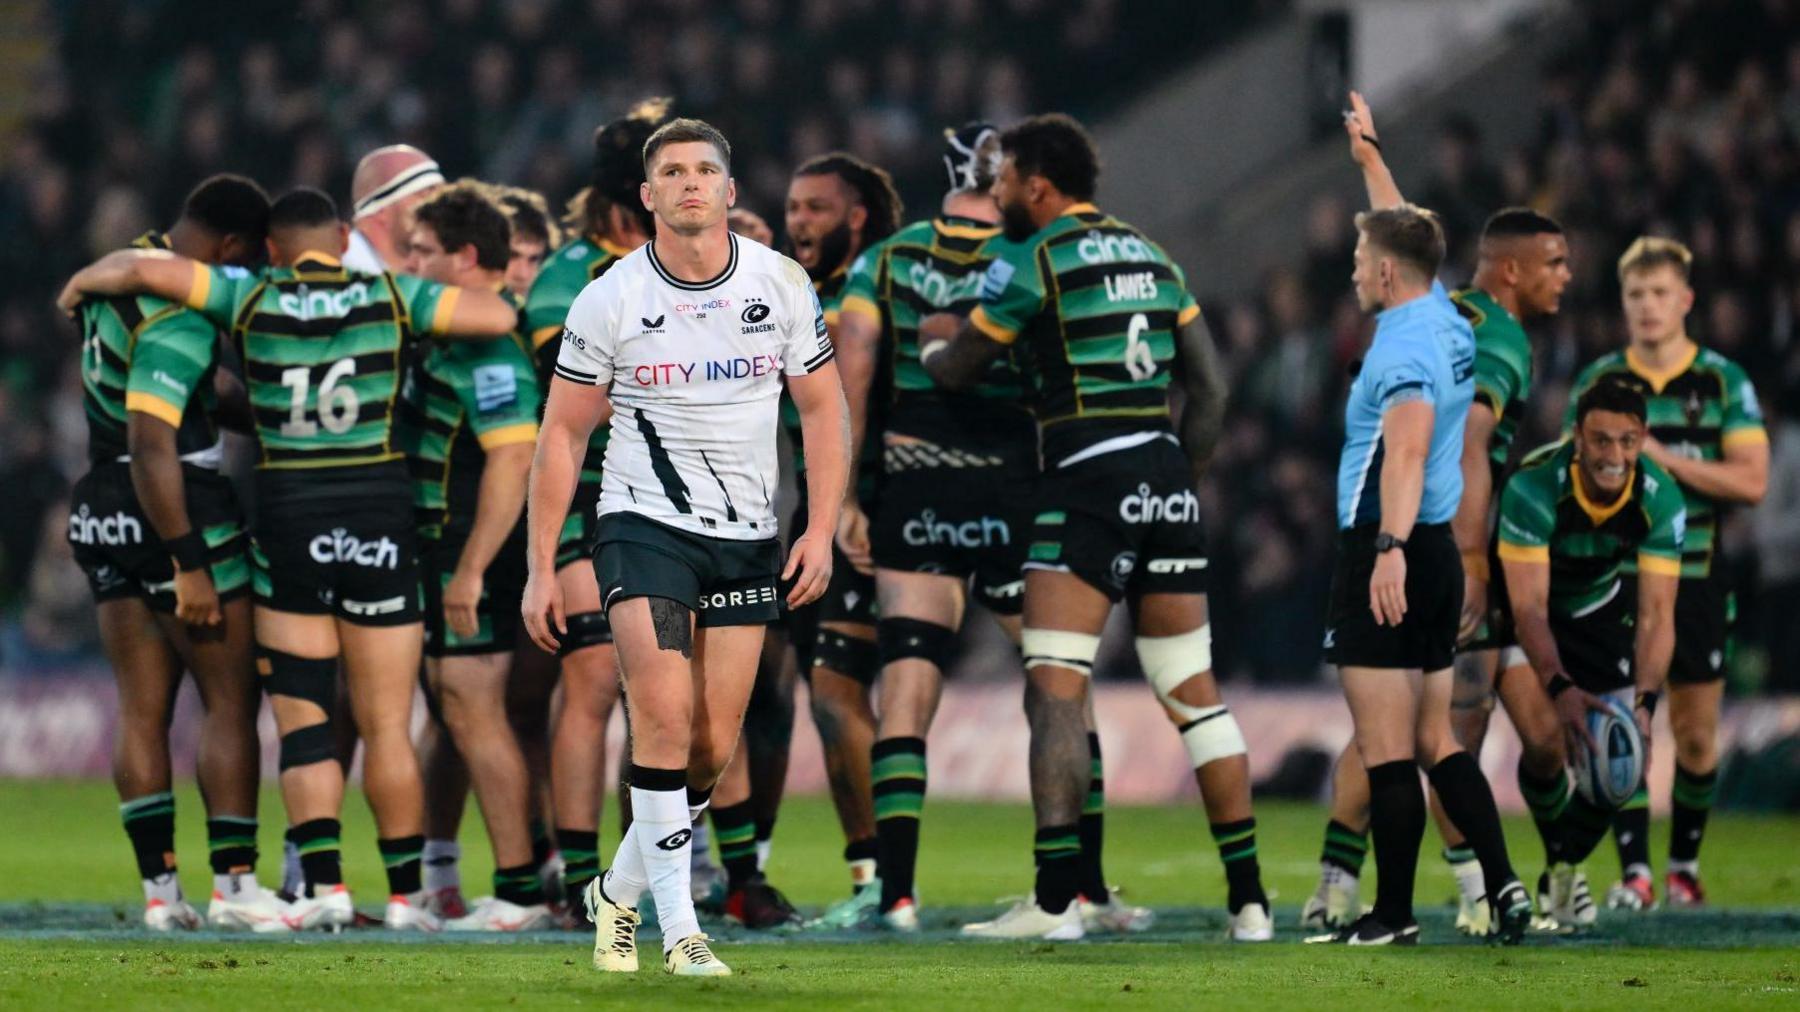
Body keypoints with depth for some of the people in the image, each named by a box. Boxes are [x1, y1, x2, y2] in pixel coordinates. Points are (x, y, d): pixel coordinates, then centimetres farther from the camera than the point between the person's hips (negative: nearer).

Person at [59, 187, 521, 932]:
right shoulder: (391, 297, 0)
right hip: (379, 516, 0)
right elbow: (499, 317, -6)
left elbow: (144, 268, -7)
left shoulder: (252, 299, 0)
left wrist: (88, 279, 13)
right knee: (386, 724, 5)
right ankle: (405, 895, 7)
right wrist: (439, 293, 14)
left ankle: (323, 884, -5)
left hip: (287, 515, 0)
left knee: (301, 714, 6)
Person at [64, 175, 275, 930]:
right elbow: (152, 443, -25)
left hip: (104, 514, 9)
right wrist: (189, 565, -23)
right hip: (178, 510, -9)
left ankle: (159, 888, 8)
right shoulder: (180, 318, -20)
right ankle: (234, 884, -1)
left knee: (141, 710, 8)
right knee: (230, 701, 0)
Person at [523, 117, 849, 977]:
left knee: (712, 749, 2)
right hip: (643, 526, -3)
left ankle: (619, 891, 25)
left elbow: (822, 407, 8)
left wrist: (821, 531, -2)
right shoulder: (609, 299, -5)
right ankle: (679, 929, -15)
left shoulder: (782, 285, 0)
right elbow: (563, 432, 1)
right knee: (665, 716, -19)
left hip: (748, 539, 3)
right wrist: (540, 567, -2)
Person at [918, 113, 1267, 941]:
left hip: (1087, 477, -7)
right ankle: (1249, 899, 9)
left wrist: (931, 340, 29)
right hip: (1166, 473, 7)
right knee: (1194, 693, 10)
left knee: (1054, 692, -8)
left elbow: (956, 370, 7)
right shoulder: (1153, 258, 16)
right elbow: (1208, 389, 15)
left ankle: (1055, 898, -17)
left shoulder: (1029, 261, -4)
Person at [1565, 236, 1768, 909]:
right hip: (1617, 574, 0)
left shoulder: (1724, 381, 1)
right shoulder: (1597, 381, 7)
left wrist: (1662, 458, -13)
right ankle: (1633, 871, -8)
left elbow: (1752, 480, -6)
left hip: (1696, 576, 0)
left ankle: (1685, 863, 20)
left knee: (1696, 733, 4)